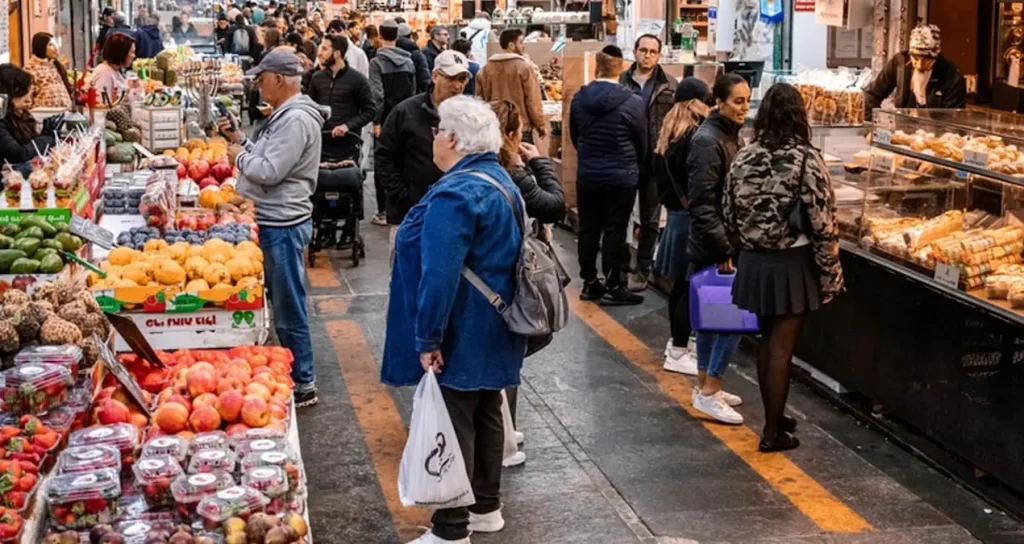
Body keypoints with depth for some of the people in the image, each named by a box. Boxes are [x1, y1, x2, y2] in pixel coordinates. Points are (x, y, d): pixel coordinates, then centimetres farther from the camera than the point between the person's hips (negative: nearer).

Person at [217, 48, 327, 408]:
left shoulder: (296, 119, -20)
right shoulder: (285, 114, 14)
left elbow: (269, 172, -24)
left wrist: (238, 155, -8)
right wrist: (240, 139, 12)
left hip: (283, 226, -11)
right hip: (272, 222, 11)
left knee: (288, 308, -3)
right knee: (281, 302, 17)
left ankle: (303, 385, 6)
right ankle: (292, 372, 28)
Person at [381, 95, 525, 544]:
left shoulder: (456, 193, -23)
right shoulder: (499, 180, 9)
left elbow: (440, 275, -28)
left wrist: (428, 339, -22)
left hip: (462, 333, -10)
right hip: (493, 329, 10)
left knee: (454, 425, -1)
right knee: (486, 413, 19)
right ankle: (487, 507, 32)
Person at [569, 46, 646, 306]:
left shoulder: (579, 98, -3)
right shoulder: (632, 102, -15)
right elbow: (642, 142, -2)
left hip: (587, 175, 4)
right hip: (621, 177, -4)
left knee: (588, 229, 11)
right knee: (615, 231, 1)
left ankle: (589, 283, 19)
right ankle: (613, 287, 6)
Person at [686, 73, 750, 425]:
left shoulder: (728, 135, 11)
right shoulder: (708, 142, -18)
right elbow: (701, 205, -21)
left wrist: (726, 244, 15)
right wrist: (723, 249, -20)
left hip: (714, 247, 9)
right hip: (712, 248, -9)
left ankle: (705, 385, 25)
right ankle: (709, 392, -2)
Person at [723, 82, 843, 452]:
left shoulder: (743, 158, -2)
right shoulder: (806, 160, -15)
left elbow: (729, 214, 5)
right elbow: (822, 223, -15)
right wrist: (830, 273, -6)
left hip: (754, 263, 5)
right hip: (791, 265, -5)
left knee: (767, 342, 18)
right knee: (782, 348, 3)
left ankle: (773, 418, 30)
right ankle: (773, 432, 9)